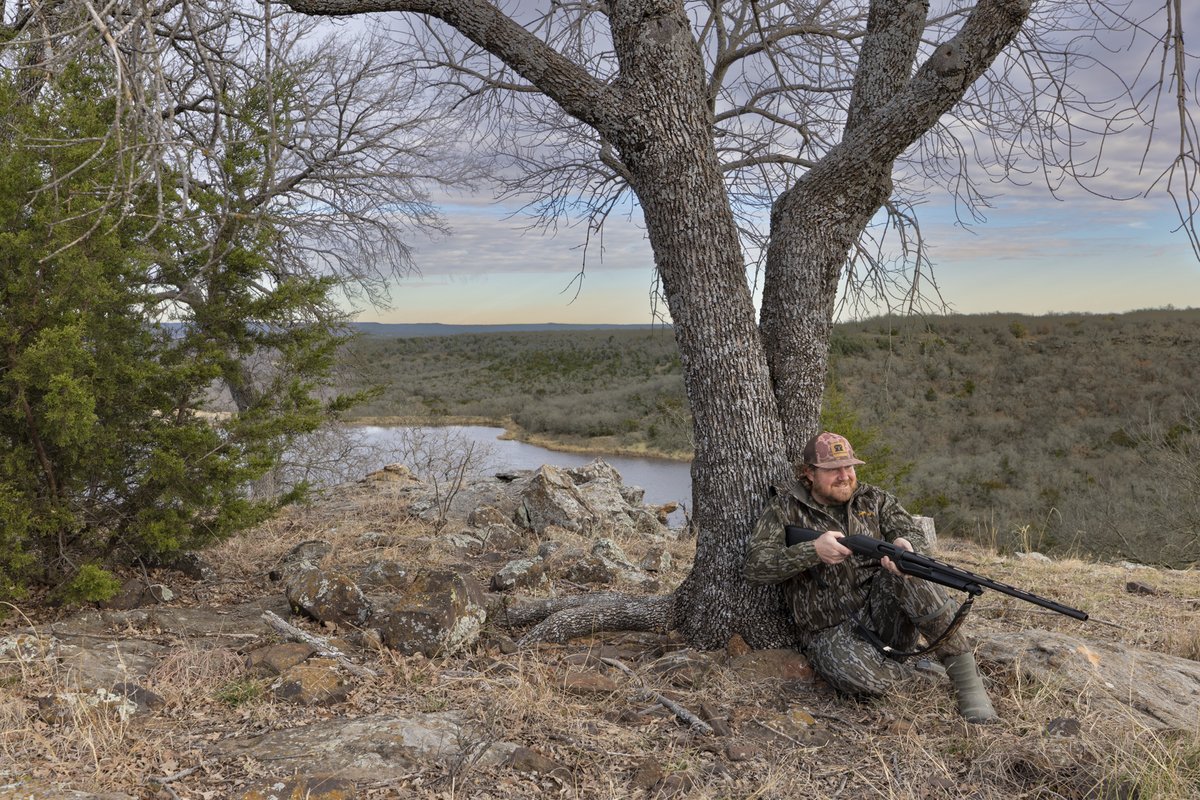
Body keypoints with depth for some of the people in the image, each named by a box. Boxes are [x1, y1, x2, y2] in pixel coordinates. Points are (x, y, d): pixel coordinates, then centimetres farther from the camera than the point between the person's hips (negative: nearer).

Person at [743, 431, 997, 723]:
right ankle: (907, 665, 0)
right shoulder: (785, 508, 1)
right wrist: (813, 550, -23)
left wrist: (905, 544, -29)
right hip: (831, 630, -2)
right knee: (862, 677, -35)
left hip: (883, 611, 2)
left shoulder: (873, 499, 10)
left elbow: (917, 536, -3)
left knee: (908, 572, -31)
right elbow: (755, 565, -9)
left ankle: (965, 674, -22)